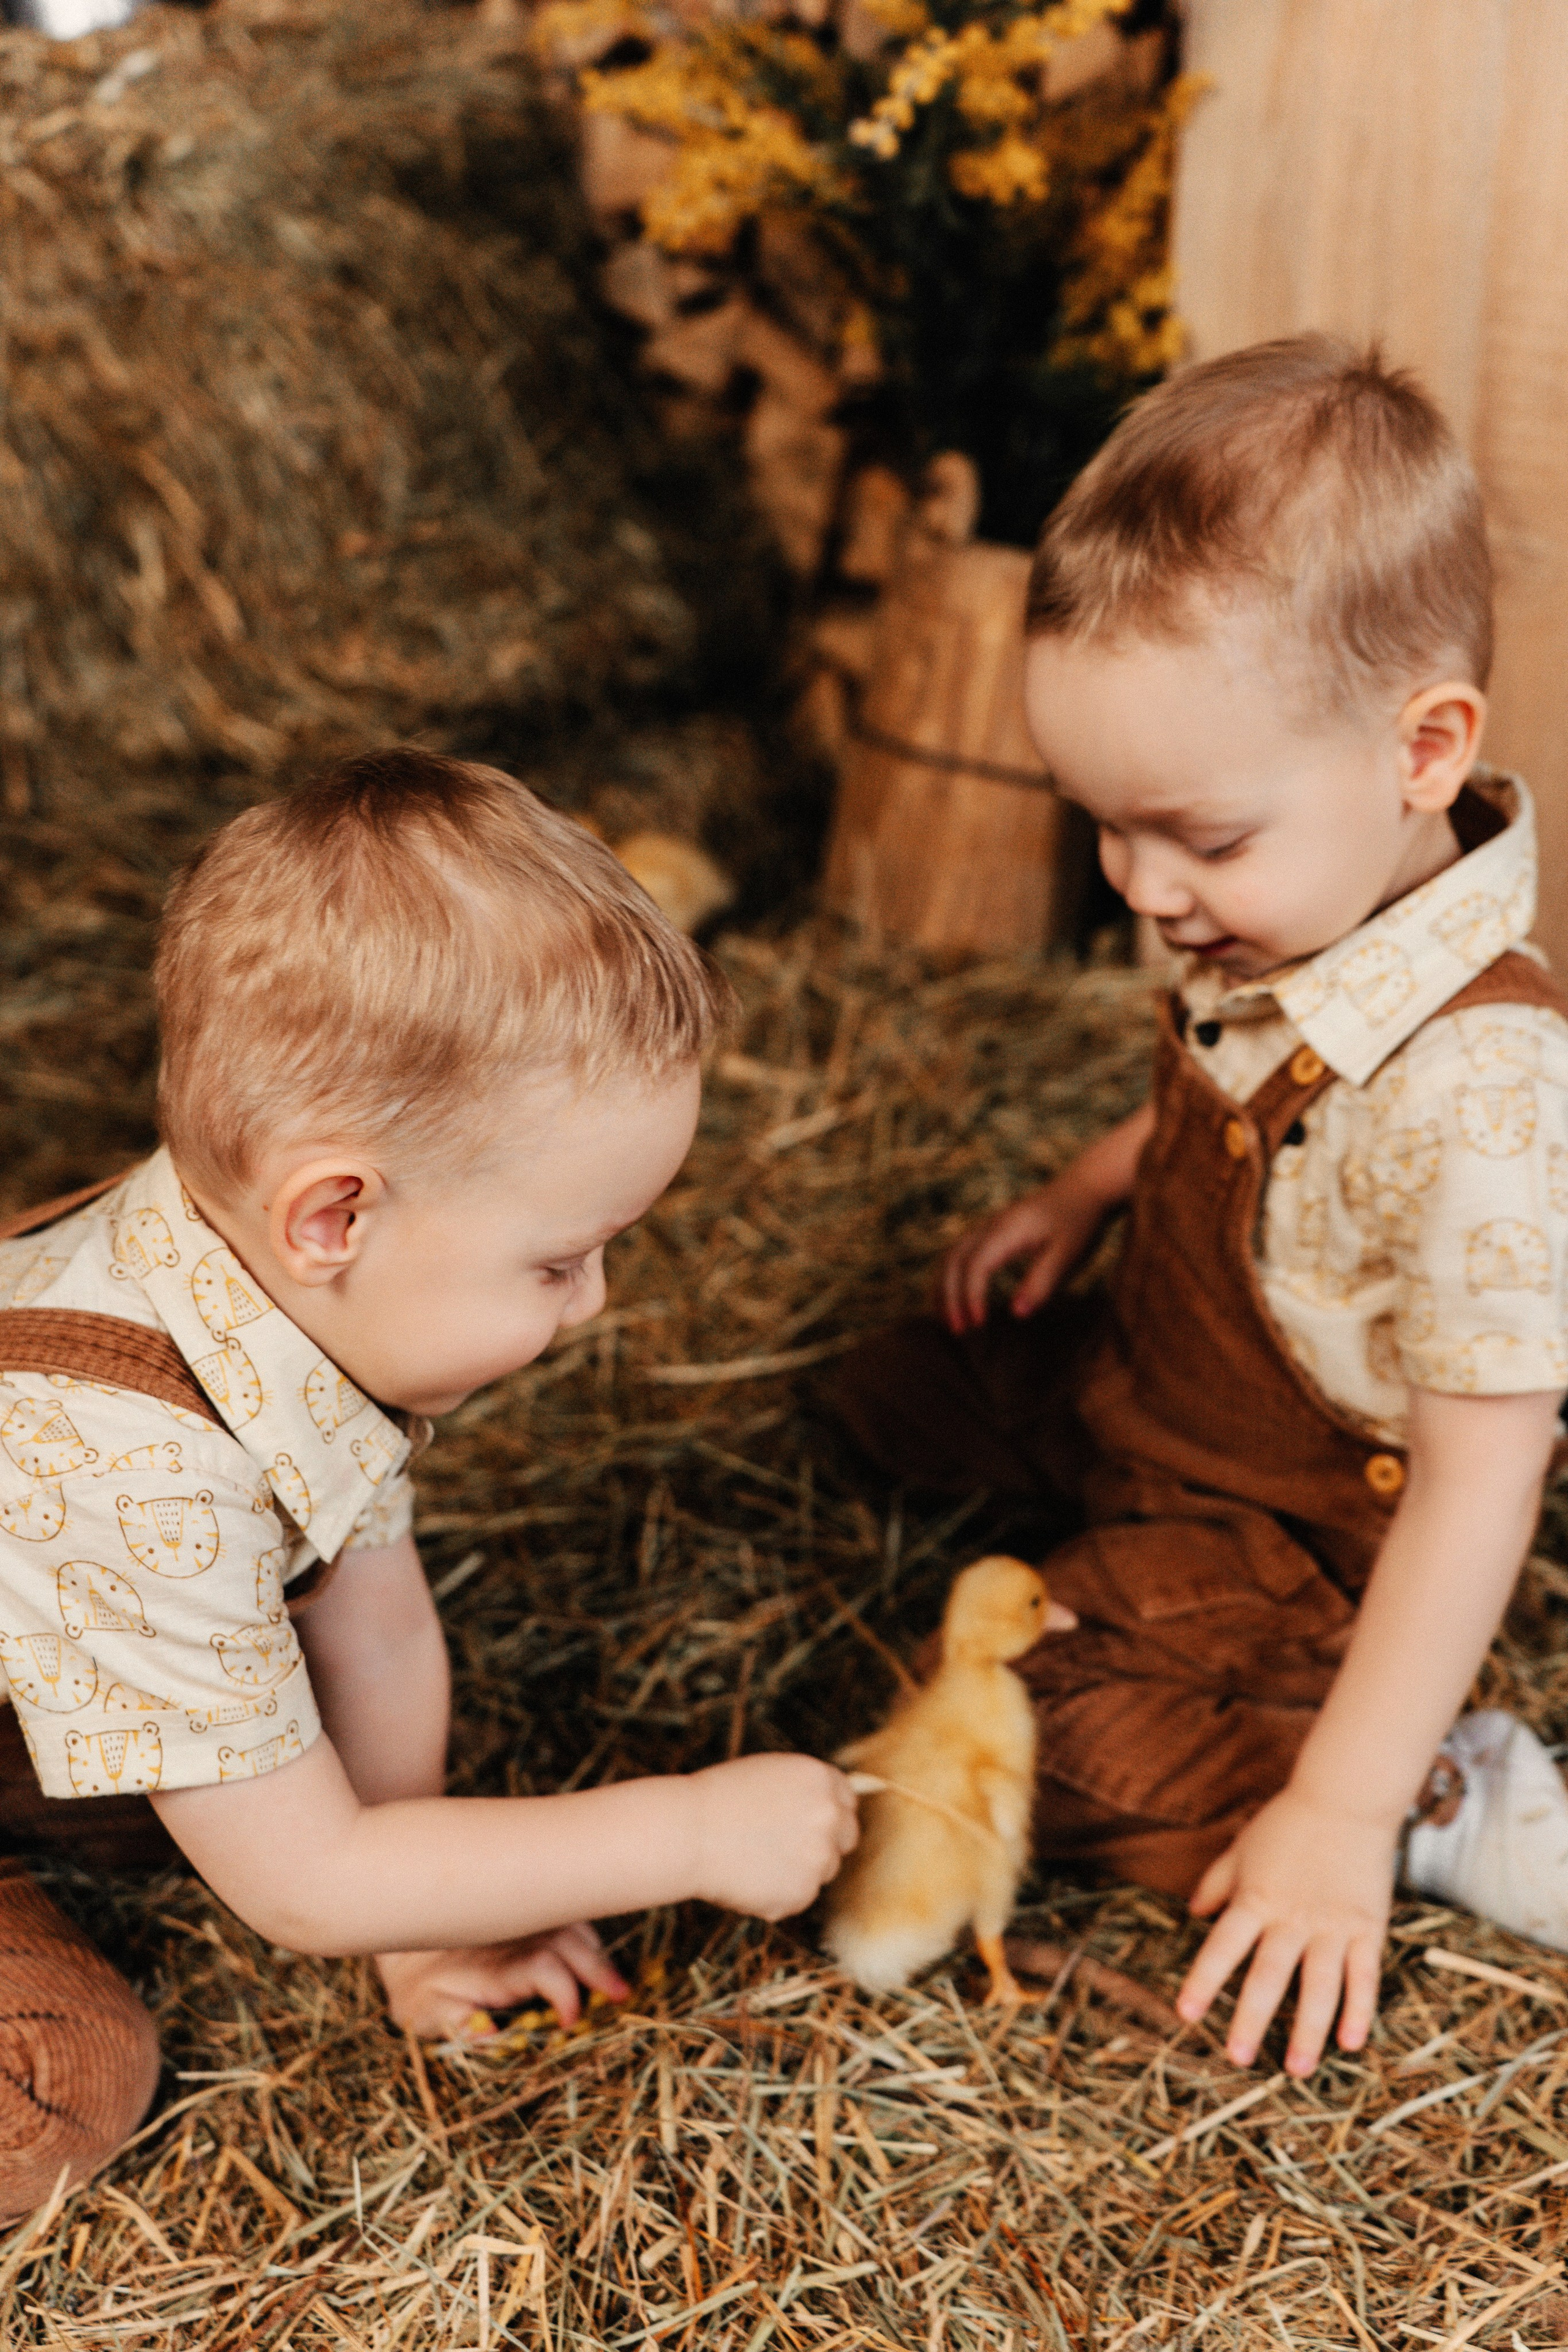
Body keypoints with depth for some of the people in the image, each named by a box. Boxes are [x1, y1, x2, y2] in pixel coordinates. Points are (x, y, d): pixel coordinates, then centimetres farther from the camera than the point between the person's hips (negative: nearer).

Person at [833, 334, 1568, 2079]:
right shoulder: (1287, 927, -12)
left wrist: (1343, 1811, -32)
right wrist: (1091, 1189, 2)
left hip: (1286, 1525, -8)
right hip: (1140, 1382, 9)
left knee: (1070, 1759, -23)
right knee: (896, 1391, 19)